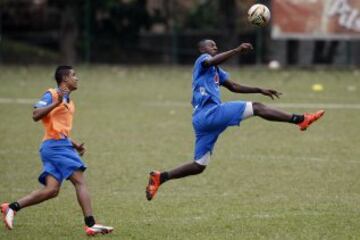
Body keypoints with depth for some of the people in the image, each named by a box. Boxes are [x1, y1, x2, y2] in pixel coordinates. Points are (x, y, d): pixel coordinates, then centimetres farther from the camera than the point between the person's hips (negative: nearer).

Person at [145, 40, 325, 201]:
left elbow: (233, 87, 36)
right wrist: (237, 51, -33)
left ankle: (160, 177, 3)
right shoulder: (202, 60, 2)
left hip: (201, 119, 10)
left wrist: (260, 90, 29)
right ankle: (300, 119, -14)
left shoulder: (216, 71, 30)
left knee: (199, 166, 8)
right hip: (209, 112, -10)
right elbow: (211, 61, -23)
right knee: (257, 108, -10)